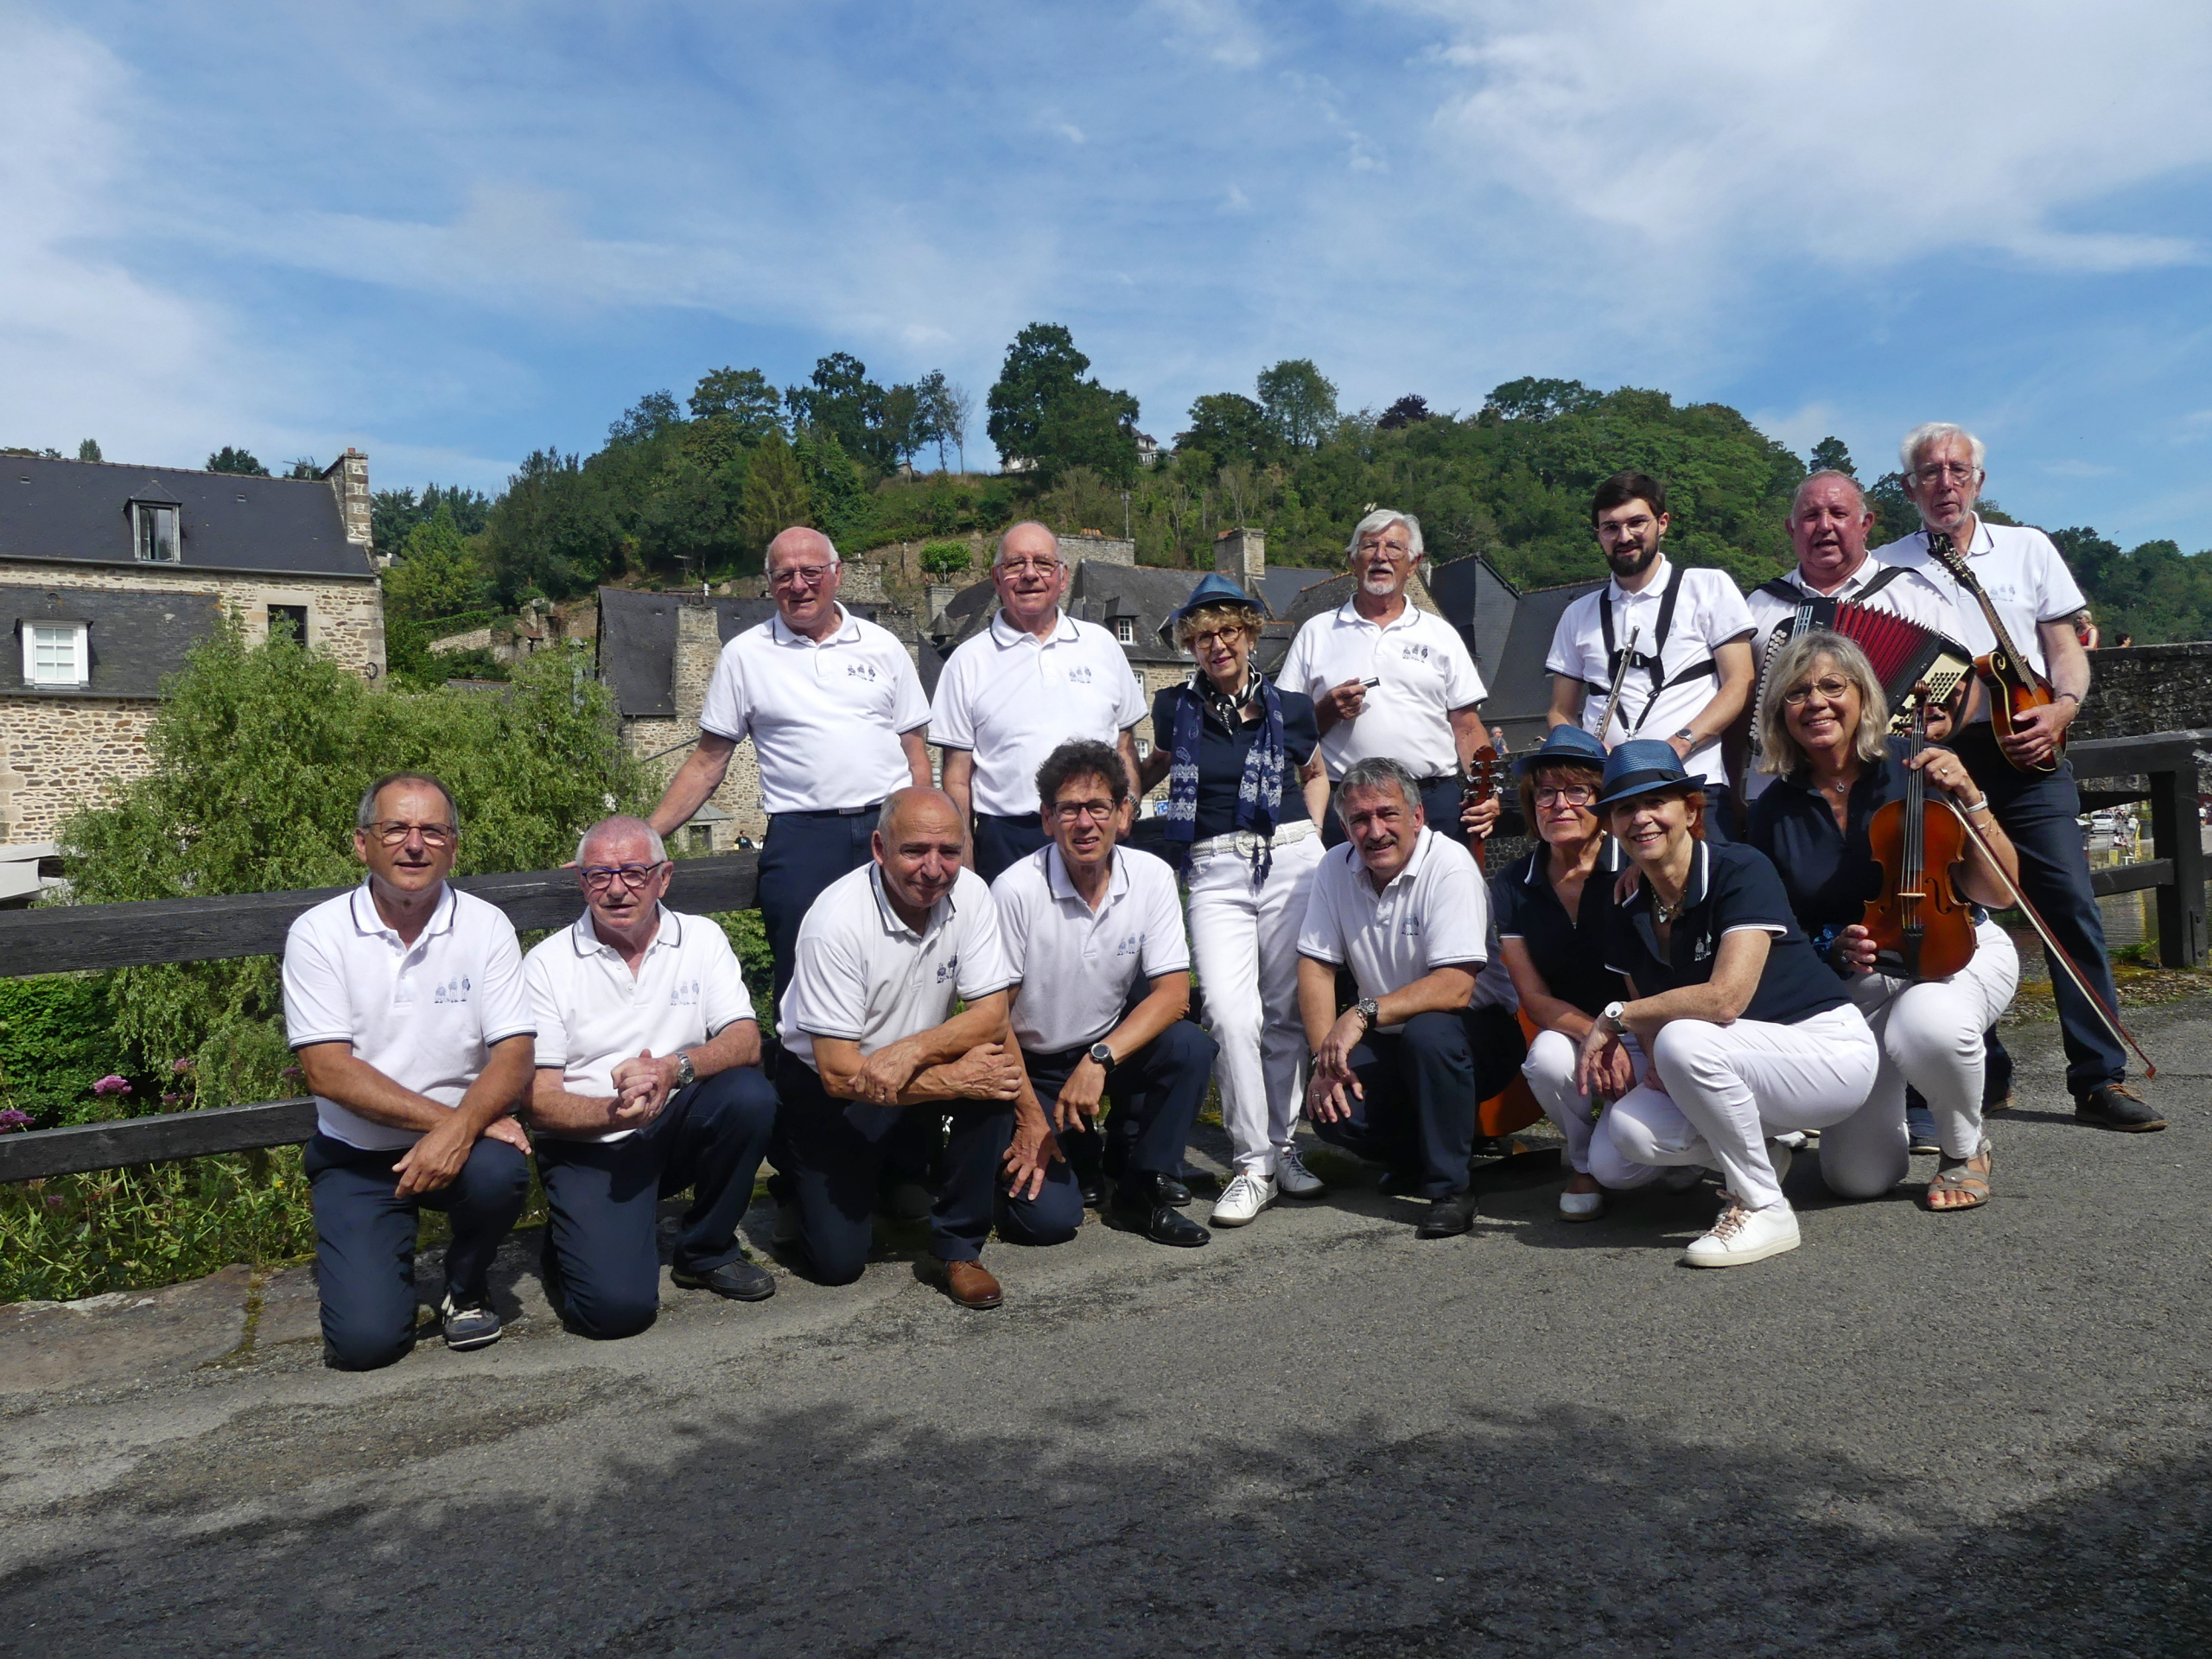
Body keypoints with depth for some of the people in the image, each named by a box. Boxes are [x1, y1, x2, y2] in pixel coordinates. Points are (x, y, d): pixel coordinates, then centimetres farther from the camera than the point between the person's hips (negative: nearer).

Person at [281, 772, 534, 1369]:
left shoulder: (486, 926, -4)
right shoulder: (317, 933, -6)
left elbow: (514, 1054, -10)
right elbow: (326, 1070, -13)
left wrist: (460, 1129, -29)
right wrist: (446, 1116, -21)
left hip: (461, 1139, 1)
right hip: (356, 1155, -1)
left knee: (500, 1174, -34)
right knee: (365, 1339, -16)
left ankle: (466, 1285, 1)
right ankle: (371, 1254, 21)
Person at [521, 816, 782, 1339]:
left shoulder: (701, 938, 1)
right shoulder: (547, 963, -5)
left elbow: (746, 1041, -9)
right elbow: (539, 1099, -9)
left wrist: (675, 1068, -29)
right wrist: (613, 1112, -30)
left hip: (676, 1130, 3)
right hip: (587, 1145, -3)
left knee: (750, 1095, -28)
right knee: (618, 1305, -24)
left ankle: (707, 1251, -3)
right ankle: (573, 1236, 14)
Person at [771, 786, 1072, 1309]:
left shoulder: (969, 893, -15)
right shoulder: (836, 922, -27)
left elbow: (993, 1016, -17)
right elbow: (838, 1073, -27)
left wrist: (909, 1052, -33)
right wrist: (955, 1081, -34)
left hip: (922, 1065, 4)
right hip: (825, 1082, -4)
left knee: (994, 1062, -28)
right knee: (839, 1261, -11)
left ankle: (959, 1246, -10)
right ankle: (803, 1191, 25)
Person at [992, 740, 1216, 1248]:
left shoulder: (1152, 877, -9)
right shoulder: (1015, 891, -19)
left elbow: (1173, 994, -13)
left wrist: (1099, 1060, -27)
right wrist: (1031, 1117, -16)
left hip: (1114, 1048, 3)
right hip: (1031, 1066, -2)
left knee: (1190, 1047, -28)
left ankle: (1142, 1190, -6)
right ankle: (1075, 1148, 18)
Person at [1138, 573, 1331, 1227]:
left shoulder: (1288, 706, 6)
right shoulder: (1176, 707, 7)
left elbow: (1315, 773, 23)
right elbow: (1159, 765, 28)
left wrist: (1311, 836, 13)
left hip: (1290, 861, 1)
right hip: (1215, 872, -1)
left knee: (1288, 1012, 5)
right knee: (1230, 1013, -14)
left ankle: (1284, 1147, 21)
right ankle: (1253, 1165, -4)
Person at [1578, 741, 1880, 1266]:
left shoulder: (1741, 870, -19)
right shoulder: (1628, 917, 2)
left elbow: (1725, 997, -29)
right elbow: (1651, 1020, 3)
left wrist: (1614, 1017, -21)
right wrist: (1655, 1068, -20)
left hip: (1831, 1052, -6)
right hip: (1740, 1064, 6)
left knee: (1684, 1038, -33)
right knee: (1628, 1132, -20)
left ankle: (1765, 1210, -14)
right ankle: (1760, 1157, 11)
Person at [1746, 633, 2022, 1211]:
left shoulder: (1911, 768, -11)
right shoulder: (1776, 811, -5)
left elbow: (1997, 893, -11)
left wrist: (1969, 800, -23)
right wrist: (1836, 947, -15)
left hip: (1957, 952, -2)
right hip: (1854, 984, 2)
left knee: (1930, 1023, -40)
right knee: (1855, 1177, -6)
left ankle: (1966, 1150, -6)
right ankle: (1888, 1091, 30)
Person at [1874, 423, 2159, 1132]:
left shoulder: (2027, 548, 12)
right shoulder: (1885, 568, 8)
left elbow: (2065, 647, 11)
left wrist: (2062, 707, -8)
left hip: (2027, 754, 1)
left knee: (2072, 906, -7)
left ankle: (2100, 1079, -1)